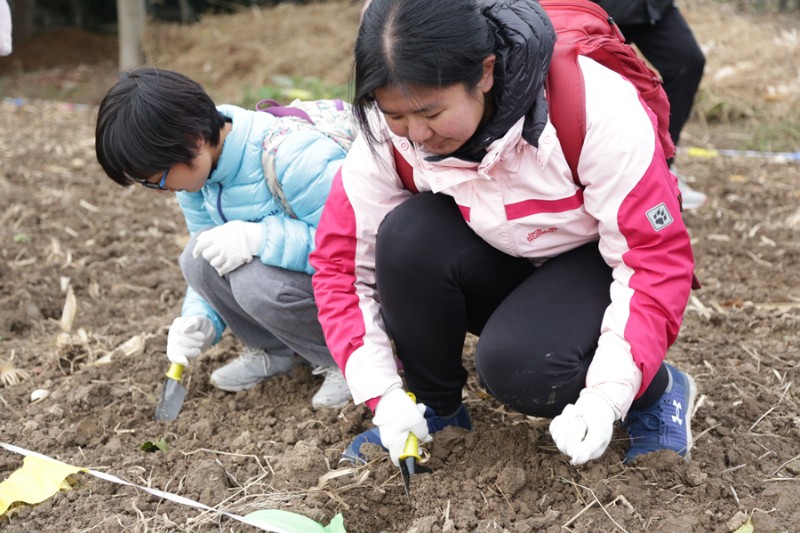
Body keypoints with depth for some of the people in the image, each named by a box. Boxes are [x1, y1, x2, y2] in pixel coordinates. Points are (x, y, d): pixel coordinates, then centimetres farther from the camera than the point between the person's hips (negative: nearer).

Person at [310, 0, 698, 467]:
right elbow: (342, 261, -14)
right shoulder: (390, 130, -20)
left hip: (595, 264, -3)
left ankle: (658, 391, -1)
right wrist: (383, 394, -24)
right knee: (408, 236, -28)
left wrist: (607, 395, -36)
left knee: (515, 363, -32)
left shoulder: (595, 108, -31)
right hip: (498, 264, 4)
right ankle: (436, 411, -4)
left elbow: (657, 257, -26)